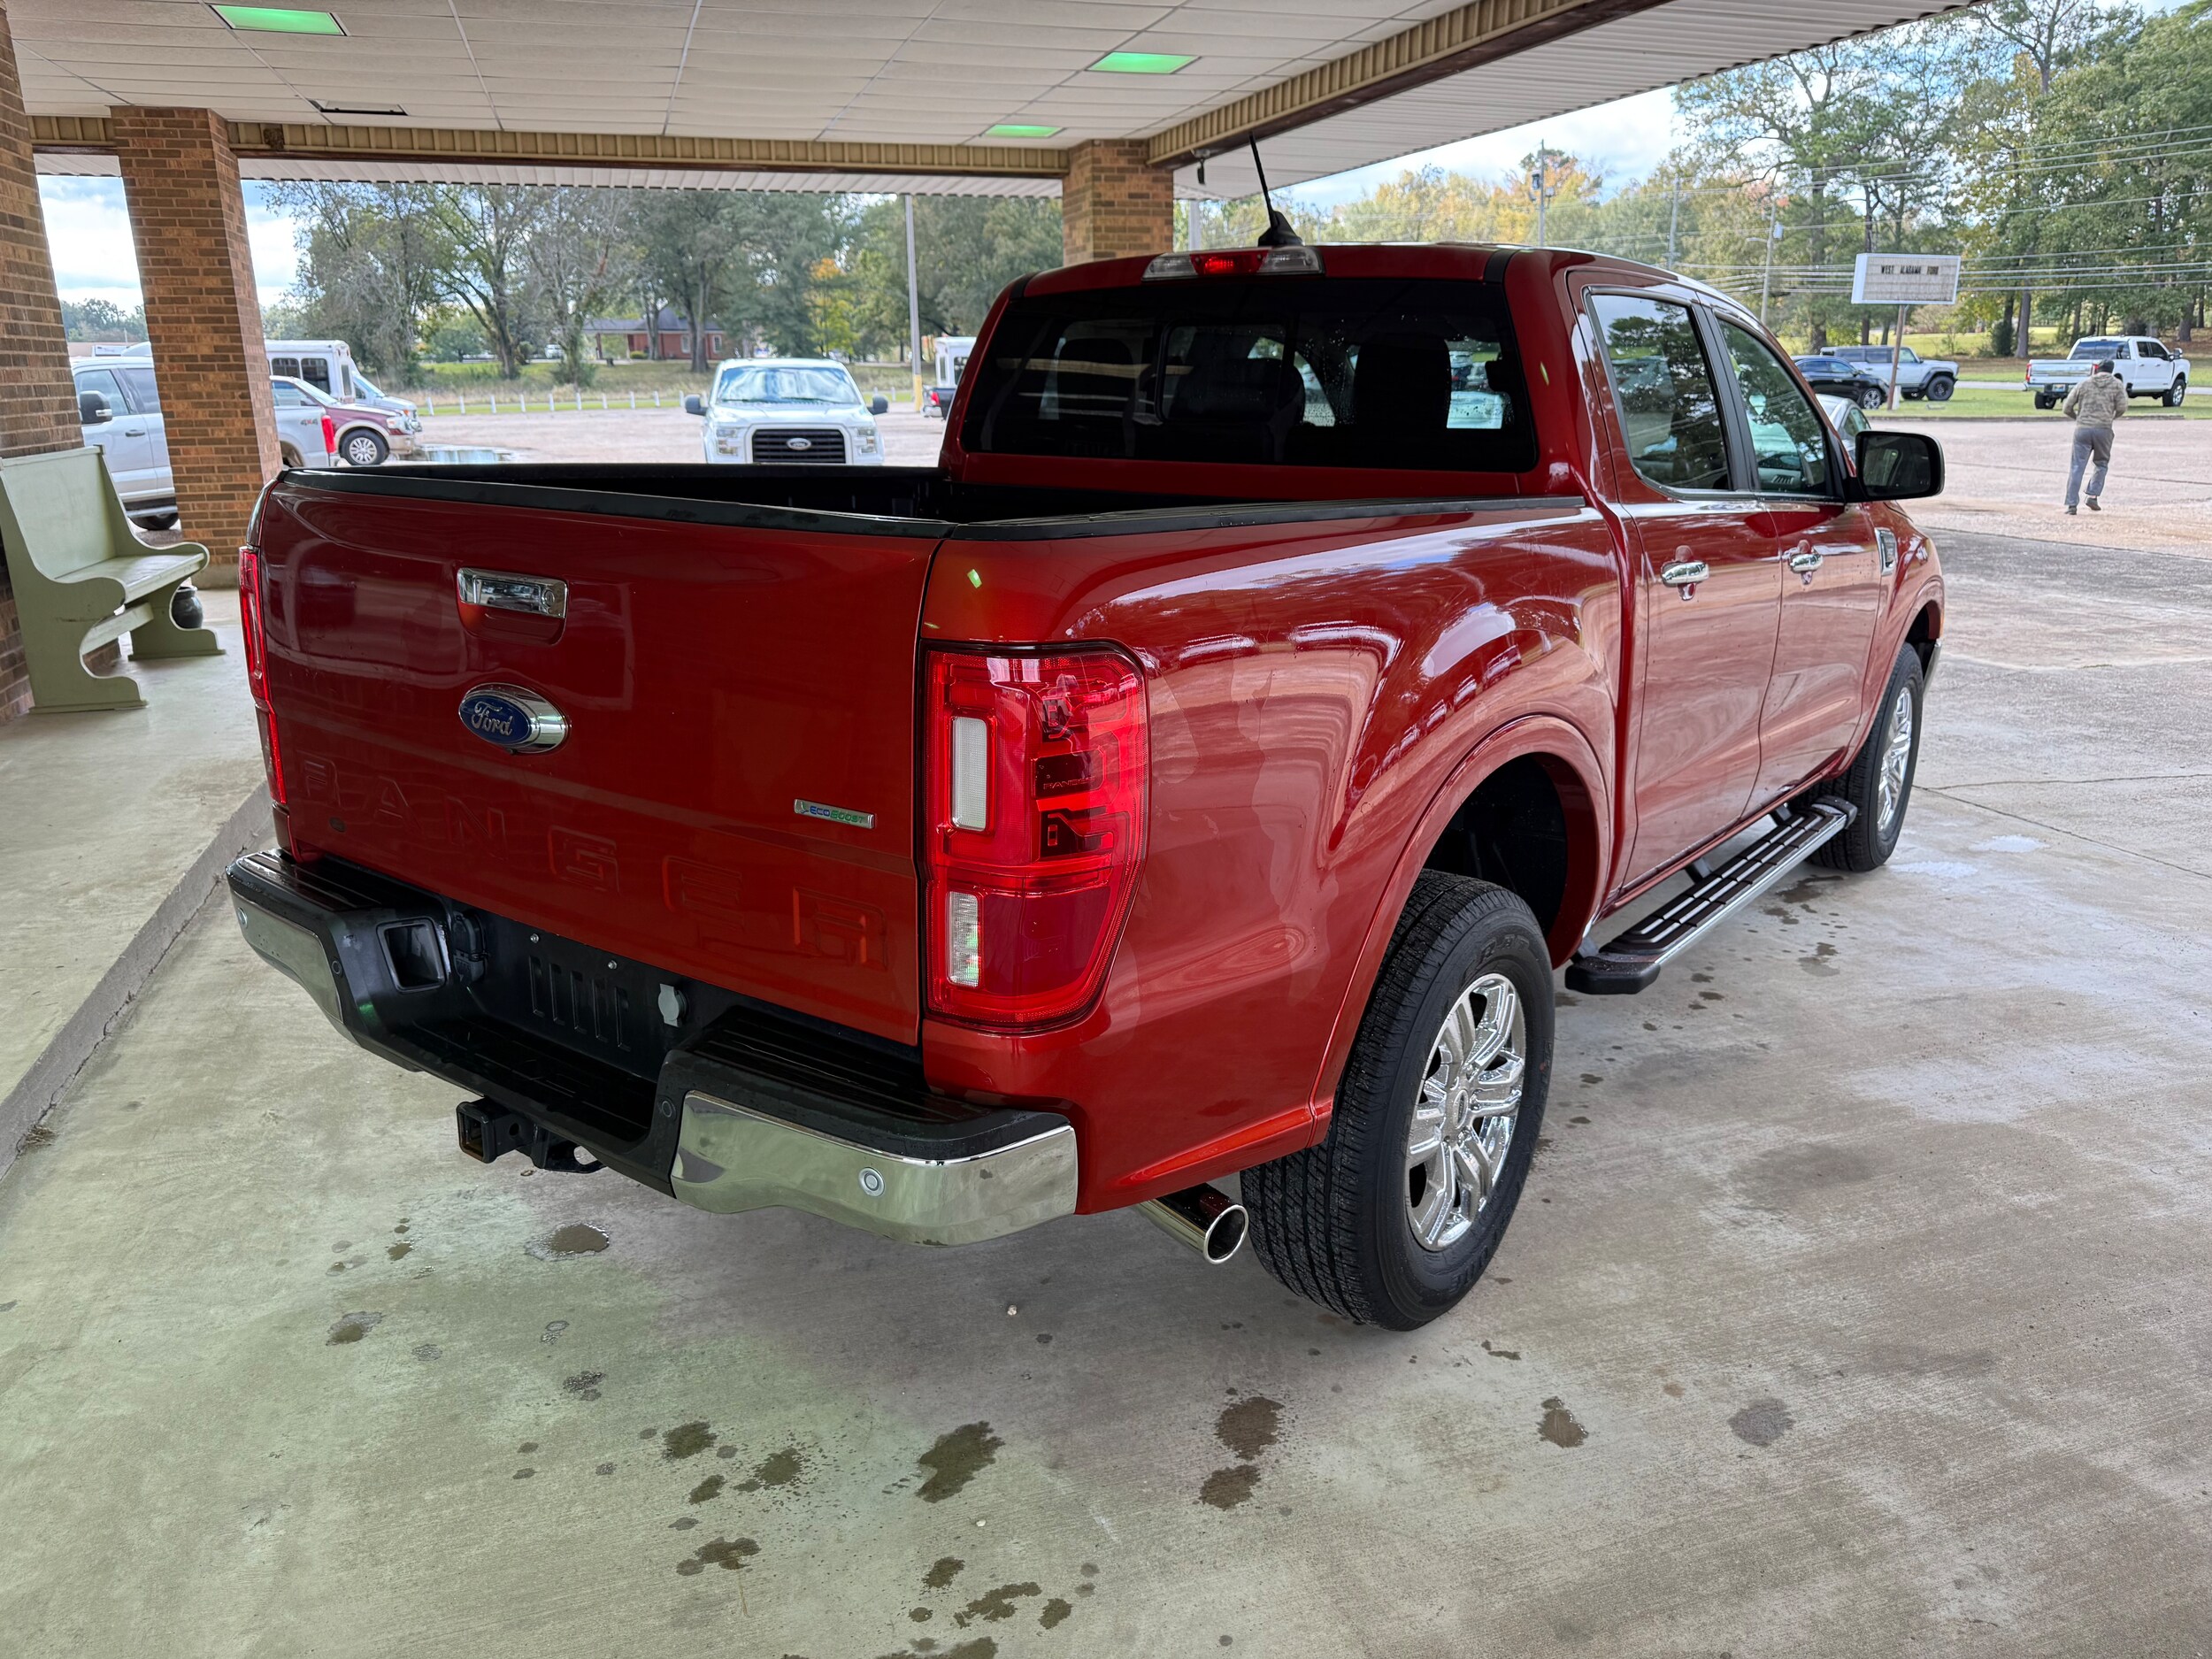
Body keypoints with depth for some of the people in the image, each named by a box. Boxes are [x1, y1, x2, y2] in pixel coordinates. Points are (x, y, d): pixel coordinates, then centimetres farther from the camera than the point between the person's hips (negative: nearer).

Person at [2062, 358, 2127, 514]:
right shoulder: (2117, 384, 7)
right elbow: (2122, 408, -2)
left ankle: (2072, 504, -6)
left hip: (2082, 429, 0)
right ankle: (2093, 496, 5)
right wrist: (2112, 417, 19)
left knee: (2077, 467, 0)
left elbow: (2068, 407, 9)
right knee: (2101, 464, 18)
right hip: (2104, 430, 0)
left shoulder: (2084, 384, 10)